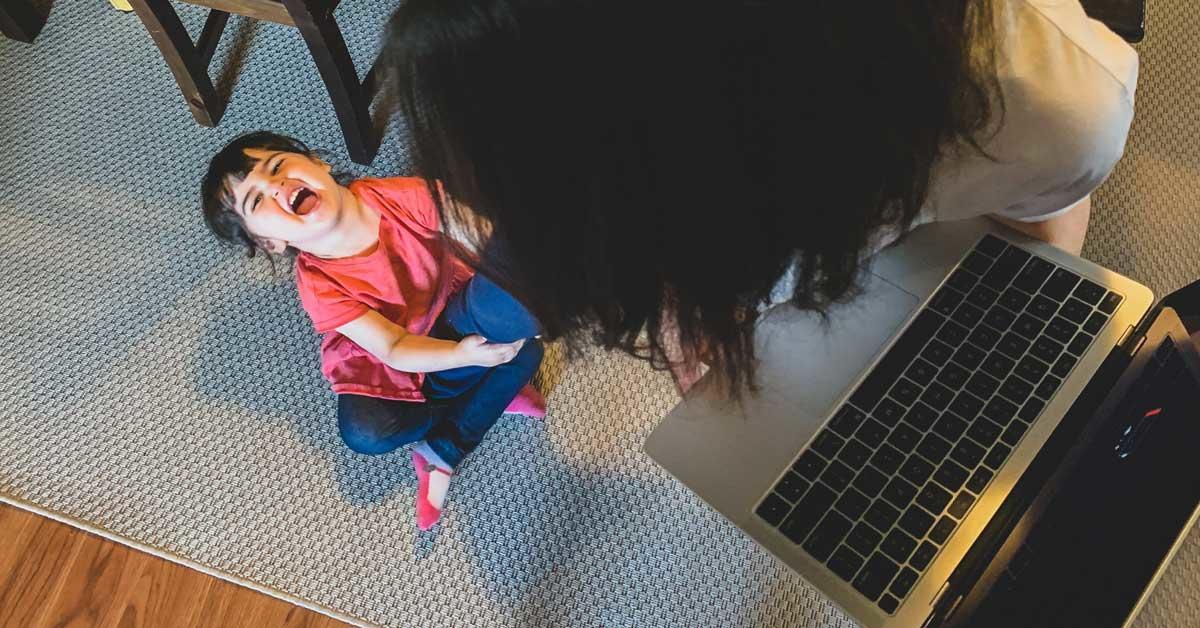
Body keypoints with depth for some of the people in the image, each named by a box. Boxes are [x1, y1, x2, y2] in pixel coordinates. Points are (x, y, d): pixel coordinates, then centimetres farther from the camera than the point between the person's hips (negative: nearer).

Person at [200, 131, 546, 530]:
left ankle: (441, 451, -15)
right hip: (387, 363, 0)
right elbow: (394, 349, -25)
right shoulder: (318, 285, -25)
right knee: (364, 432, -29)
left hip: (457, 321, 1)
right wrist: (462, 354, -41)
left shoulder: (403, 197, -25)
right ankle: (492, 393, -4)